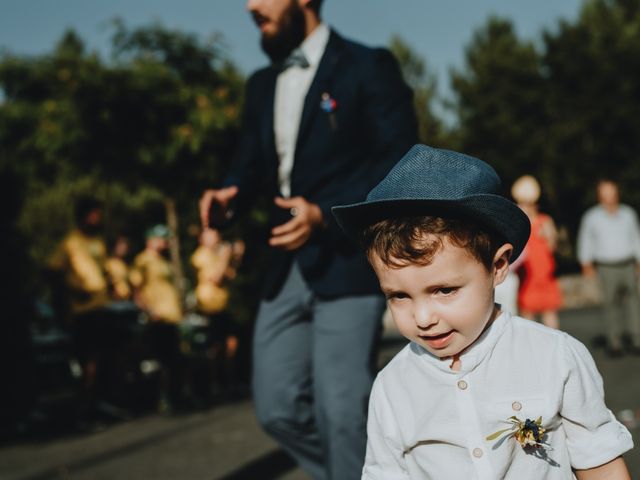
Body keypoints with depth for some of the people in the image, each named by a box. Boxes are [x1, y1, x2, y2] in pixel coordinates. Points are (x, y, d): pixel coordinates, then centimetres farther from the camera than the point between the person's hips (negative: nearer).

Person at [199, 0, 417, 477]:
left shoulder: (368, 66, -4)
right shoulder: (262, 85, 17)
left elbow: (400, 165, -10)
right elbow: (252, 164, 16)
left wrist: (325, 215, -22)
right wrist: (230, 196, -8)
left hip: (347, 263, -7)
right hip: (287, 268, 7)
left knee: (341, 408, -7)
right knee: (279, 406, 6)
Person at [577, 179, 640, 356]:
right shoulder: (592, 217, 0)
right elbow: (586, 240, 7)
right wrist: (586, 264, -2)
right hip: (606, 268, -2)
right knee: (610, 305, 0)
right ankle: (614, 344, 8)